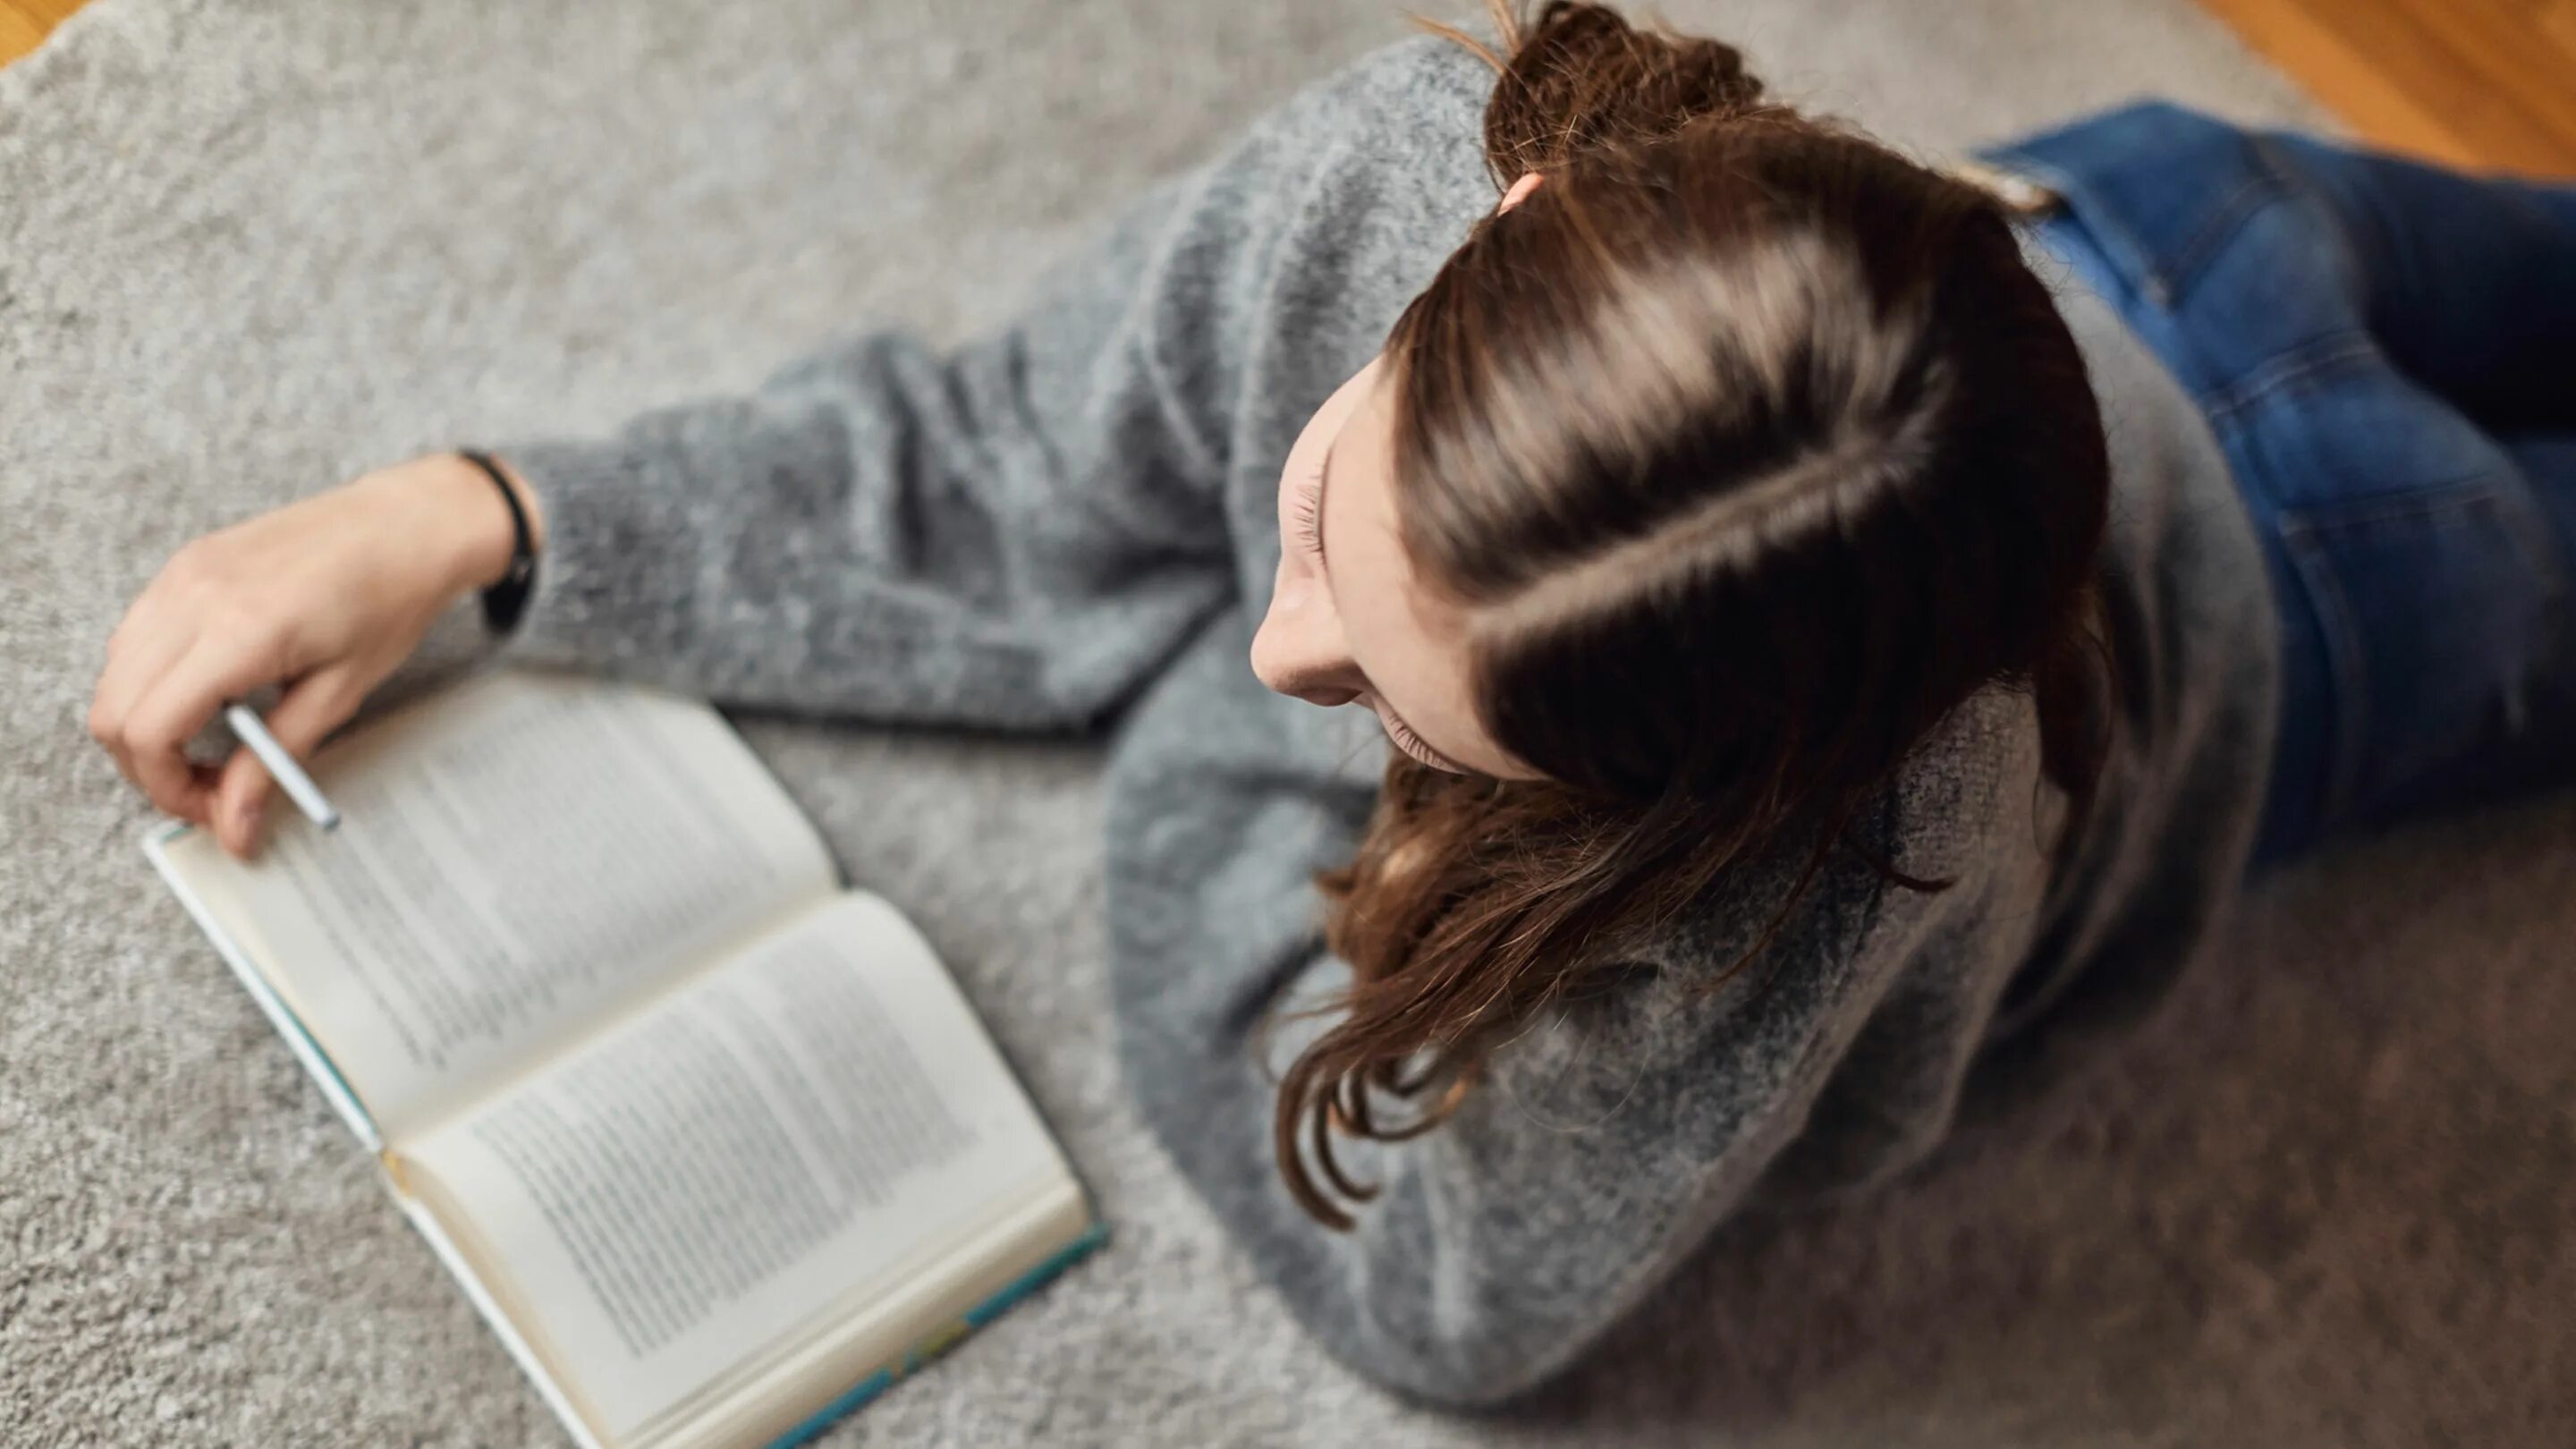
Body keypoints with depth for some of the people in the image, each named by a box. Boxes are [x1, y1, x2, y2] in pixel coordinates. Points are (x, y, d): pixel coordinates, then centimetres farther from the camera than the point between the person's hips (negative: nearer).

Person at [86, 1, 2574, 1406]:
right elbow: (1013, 486, -24)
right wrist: (472, 514, -33)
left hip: (2262, 594, -2)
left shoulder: (1828, 868, -56)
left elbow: (1447, 1283, -38)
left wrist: (1234, 713, -33)